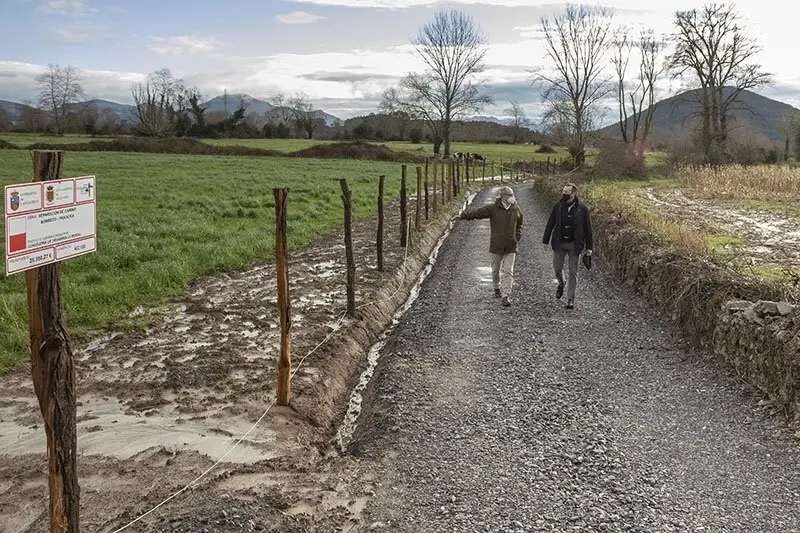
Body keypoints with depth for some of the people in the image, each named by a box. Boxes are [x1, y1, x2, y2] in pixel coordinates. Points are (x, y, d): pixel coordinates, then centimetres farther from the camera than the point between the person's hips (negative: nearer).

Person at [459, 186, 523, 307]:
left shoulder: (516, 209, 2)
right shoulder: (493, 208, -8)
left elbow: (519, 225, 19)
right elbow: (478, 212, -17)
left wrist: (517, 237, 9)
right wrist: (463, 215, -29)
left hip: (511, 247, 1)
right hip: (496, 246, -1)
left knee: (508, 272, -7)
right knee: (496, 270, 14)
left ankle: (506, 296, -7)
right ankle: (497, 288, 39)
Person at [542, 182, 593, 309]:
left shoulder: (582, 209, -5)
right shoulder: (557, 207, 2)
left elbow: (588, 229, 0)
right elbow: (550, 224, 7)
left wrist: (589, 247, -2)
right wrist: (545, 241, 4)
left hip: (574, 244, -2)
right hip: (559, 243, 2)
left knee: (573, 272, 1)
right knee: (557, 268, 6)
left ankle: (570, 299, 9)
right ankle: (561, 284, 39)